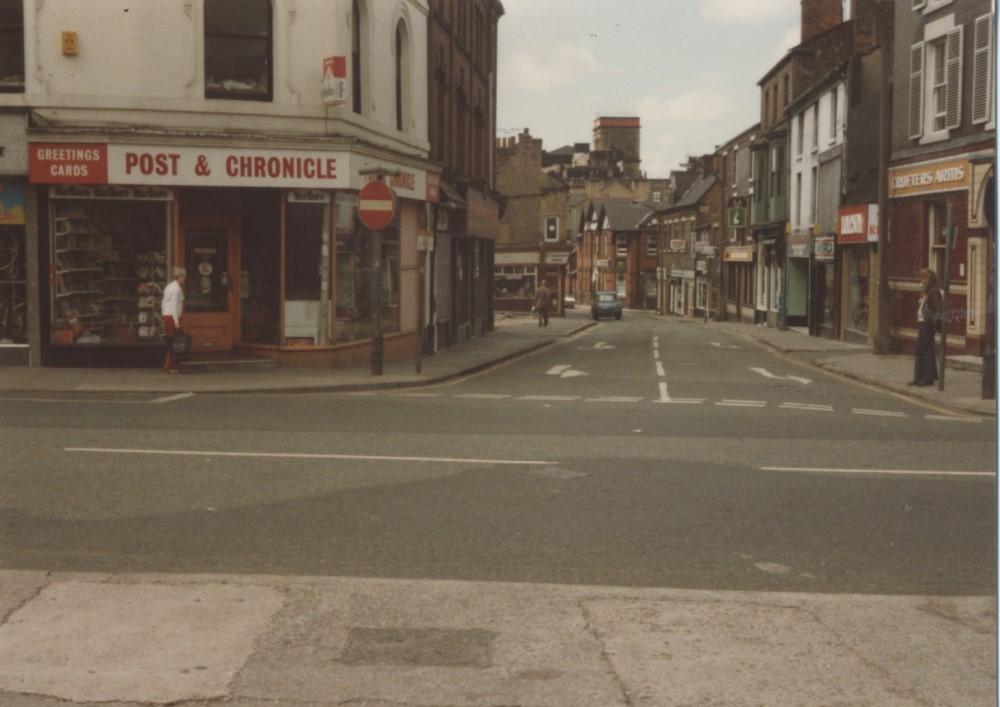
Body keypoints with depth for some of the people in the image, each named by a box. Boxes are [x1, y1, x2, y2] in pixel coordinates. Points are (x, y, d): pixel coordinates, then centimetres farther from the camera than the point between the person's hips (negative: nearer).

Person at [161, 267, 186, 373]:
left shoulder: (169, 287, 18)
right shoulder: (176, 288, -11)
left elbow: (163, 304, 19)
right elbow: (174, 305, -17)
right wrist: (176, 320, -19)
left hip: (166, 316, 9)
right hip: (172, 317, -9)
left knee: (170, 342, 12)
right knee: (173, 342, -6)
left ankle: (167, 365, 14)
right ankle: (170, 366, -5)